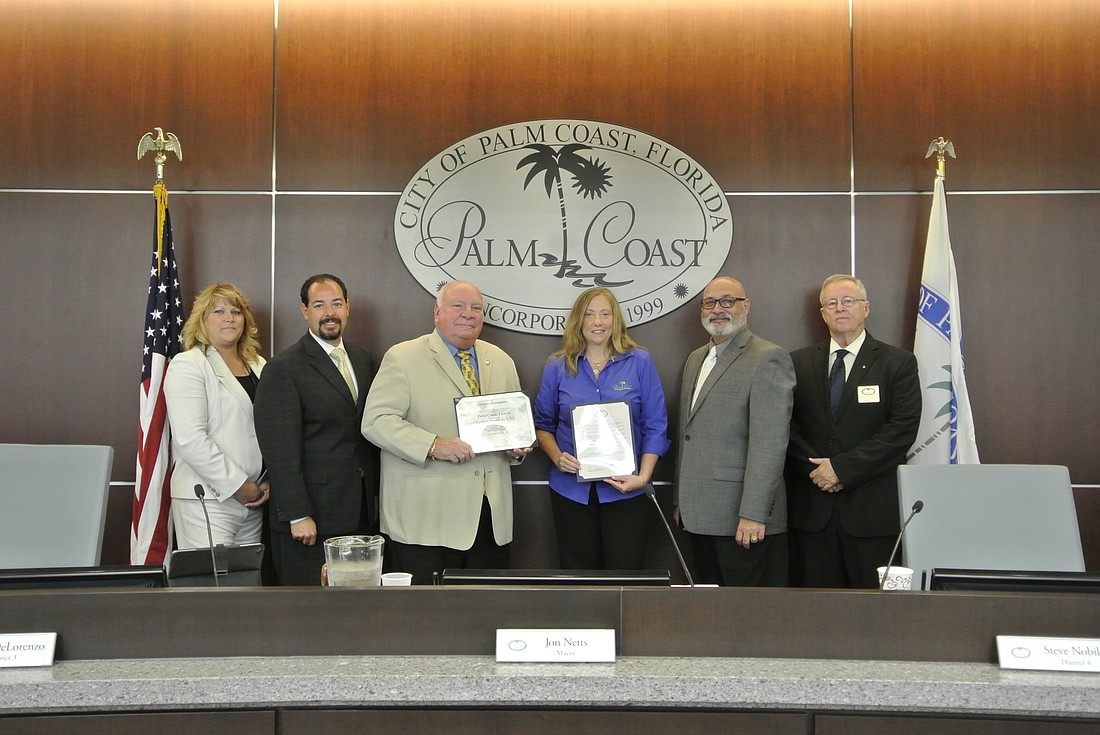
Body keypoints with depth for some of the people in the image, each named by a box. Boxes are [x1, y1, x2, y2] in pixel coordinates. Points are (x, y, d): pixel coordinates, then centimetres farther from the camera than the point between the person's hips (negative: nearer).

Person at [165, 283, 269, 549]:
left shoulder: (258, 365, 15)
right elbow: (189, 440, -15)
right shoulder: (187, 365, -5)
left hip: (254, 498, 6)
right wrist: (238, 486, -14)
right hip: (207, 500, -6)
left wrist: (270, 480, 2)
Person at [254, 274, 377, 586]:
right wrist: (298, 515, -17)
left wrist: (375, 492, 12)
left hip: (359, 513, 6)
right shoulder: (283, 368, -8)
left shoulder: (363, 359, 13)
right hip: (311, 517, -6)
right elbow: (281, 450, -13)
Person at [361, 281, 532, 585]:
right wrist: (433, 445, -21)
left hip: (491, 515, 5)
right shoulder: (402, 358, -1)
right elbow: (376, 420, -10)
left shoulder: (502, 362, 16)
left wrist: (517, 446, 1)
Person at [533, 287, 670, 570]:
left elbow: (655, 427, -1)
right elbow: (543, 424, 10)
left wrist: (643, 476, -11)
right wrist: (558, 457, -8)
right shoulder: (557, 367, 5)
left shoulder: (640, 362, 1)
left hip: (625, 490, -1)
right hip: (571, 490, 2)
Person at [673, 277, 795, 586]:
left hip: (745, 522, -8)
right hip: (699, 515, 8)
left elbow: (770, 442, -16)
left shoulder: (768, 358, -9)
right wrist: (680, 500, 19)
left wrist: (753, 514, -21)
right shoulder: (695, 359, 19)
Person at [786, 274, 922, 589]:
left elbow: (903, 429, -7)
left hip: (872, 511, -2)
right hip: (812, 511, 2)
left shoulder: (898, 363, 3)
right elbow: (787, 426, 5)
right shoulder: (800, 363, 11)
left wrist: (842, 468, -12)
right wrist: (816, 469, -10)